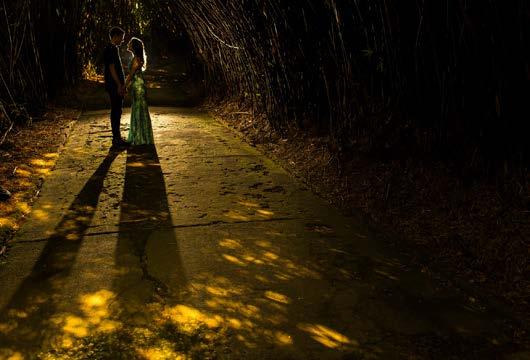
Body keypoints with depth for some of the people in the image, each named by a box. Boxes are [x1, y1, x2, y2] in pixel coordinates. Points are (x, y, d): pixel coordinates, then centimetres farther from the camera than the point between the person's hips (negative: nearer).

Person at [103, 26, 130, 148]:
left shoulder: (113, 49, 18)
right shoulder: (111, 49, -13)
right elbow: (112, 68, -19)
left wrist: (121, 85, 22)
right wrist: (119, 85, -20)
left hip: (117, 86, 10)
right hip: (114, 86, -10)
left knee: (117, 111, 12)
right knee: (116, 111, -6)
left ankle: (117, 137, 19)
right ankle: (116, 139, -2)